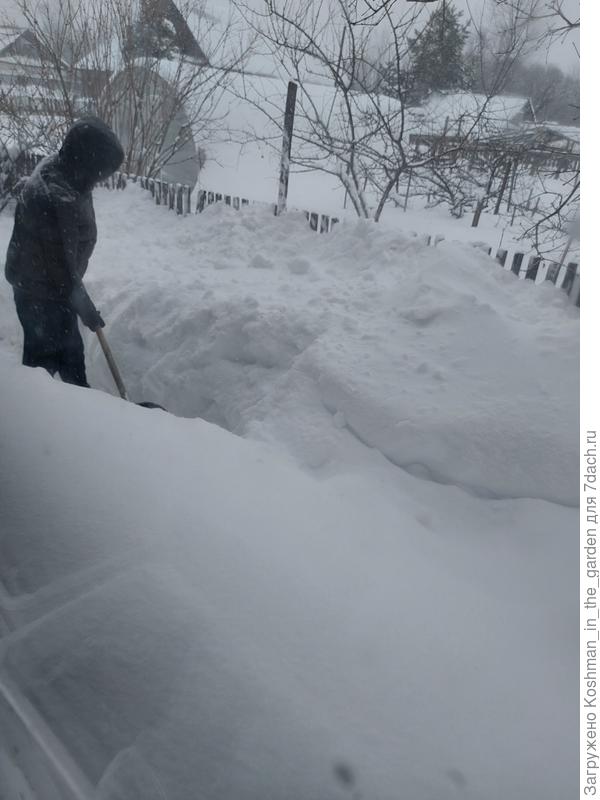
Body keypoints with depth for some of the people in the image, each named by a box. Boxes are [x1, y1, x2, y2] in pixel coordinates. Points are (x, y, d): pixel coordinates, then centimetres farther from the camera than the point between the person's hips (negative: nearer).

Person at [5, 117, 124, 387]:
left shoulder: (55, 168, -3)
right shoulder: (56, 200, -34)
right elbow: (62, 267, -26)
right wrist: (86, 310, -14)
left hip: (49, 284, 9)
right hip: (41, 295, -9)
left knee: (71, 348, 22)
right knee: (44, 355, 9)